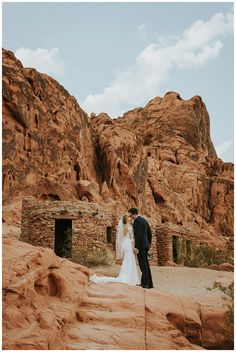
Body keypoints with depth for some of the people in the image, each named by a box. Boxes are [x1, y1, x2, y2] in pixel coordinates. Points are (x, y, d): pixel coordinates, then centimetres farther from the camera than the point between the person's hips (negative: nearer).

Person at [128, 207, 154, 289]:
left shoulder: (137, 221, -12)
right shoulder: (144, 220, 16)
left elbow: (138, 234, -19)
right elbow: (149, 233, 21)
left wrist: (136, 247, -18)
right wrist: (149, 243, 29)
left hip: (141, 245, -9)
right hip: (145, 245, 9)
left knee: (143, 264, -5)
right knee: (146, 264, 10)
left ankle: (145, 283, -2)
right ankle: (149, 283, 13)